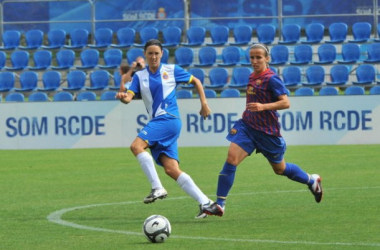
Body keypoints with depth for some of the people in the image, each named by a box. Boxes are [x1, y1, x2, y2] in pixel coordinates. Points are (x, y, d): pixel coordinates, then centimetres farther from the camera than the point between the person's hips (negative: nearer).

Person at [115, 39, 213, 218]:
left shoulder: (171, 70, 5)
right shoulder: (140, 76, 14)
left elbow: (196, 81, 16)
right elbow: (130, 96, 1)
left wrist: (204, 103, 9)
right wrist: (123, 97, -23)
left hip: (169, 119, -5)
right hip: (156, 123, 5)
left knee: (136, 146, -24)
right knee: (171, 170, -4)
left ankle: (157, 188, -23)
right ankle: (204, 202, -3)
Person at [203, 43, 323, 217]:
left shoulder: (271, 79, -13)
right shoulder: (252, 77, 10)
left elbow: (285, 103, -21)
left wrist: (263, 107, -31)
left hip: (267, 131, -6)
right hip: (247, 125, 6)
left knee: (280, 169, 13)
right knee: (231, 158, -16)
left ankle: (312, 181, 41)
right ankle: (219, 204, -17)